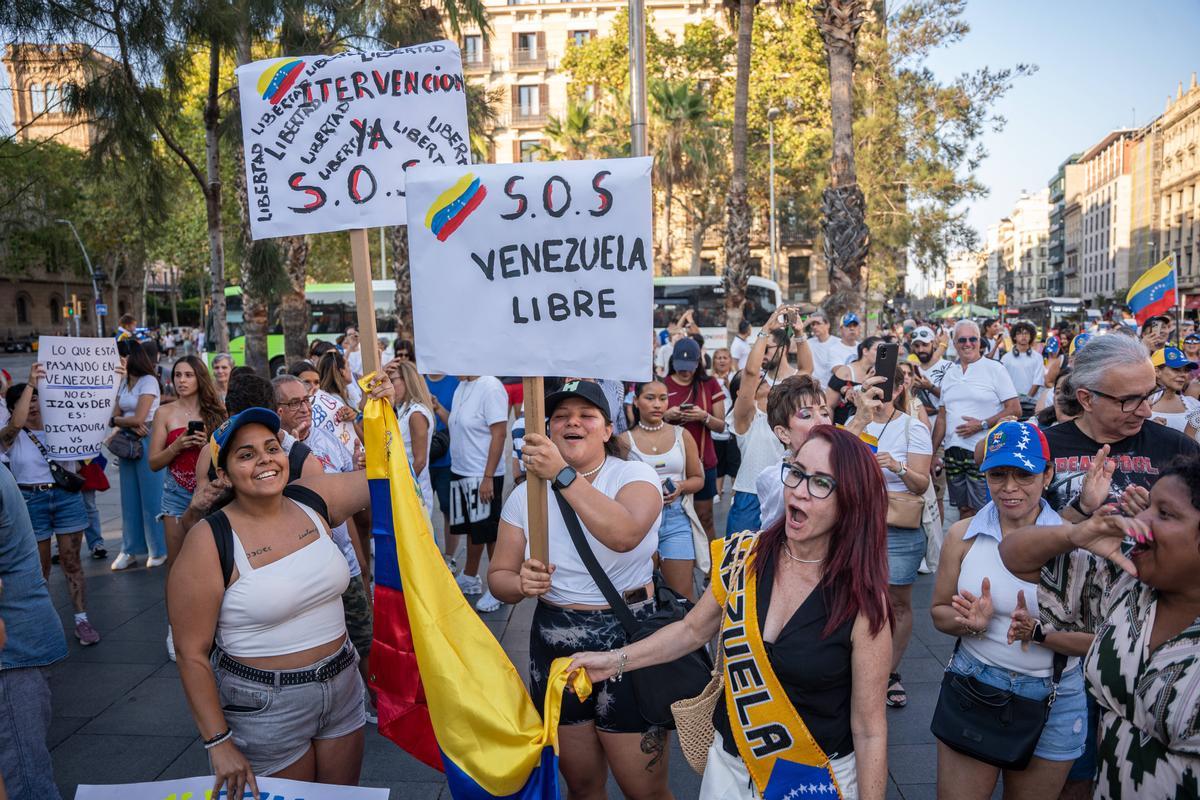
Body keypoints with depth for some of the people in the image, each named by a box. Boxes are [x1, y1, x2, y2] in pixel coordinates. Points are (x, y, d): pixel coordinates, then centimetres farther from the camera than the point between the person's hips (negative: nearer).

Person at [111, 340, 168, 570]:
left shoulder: (148, 381, -9)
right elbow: (115, 416, 6)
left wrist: (119, 420, 1)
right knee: (129, 498, 9)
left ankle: (159, 551, 7)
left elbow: (139, 418, -15)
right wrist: (131, 424, -13)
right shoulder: (123, 383, 13)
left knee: (151, 498, -1)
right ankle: (130, 551, 15)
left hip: (146, 441, -7)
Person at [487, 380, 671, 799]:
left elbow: (625, 534, -30)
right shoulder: (526, 493, 2)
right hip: (555, 645, 3)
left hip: (629, 640, -3)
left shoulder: (635, 475, -8)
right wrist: (521, 583, -20)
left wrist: (564, 474, -35)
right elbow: (498, 576, 2)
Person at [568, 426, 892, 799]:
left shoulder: (863, 601, -20)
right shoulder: (743, 555, -11)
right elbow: (693, 629, 6)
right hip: (728, 765, 4)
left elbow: (869, 730, -12)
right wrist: (616, 660, 1)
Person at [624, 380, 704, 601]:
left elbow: (698, 479, 12)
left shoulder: (681, 435, 6)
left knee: (683, 594, 0)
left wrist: (681, 487, -7)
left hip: (676, 519, 1)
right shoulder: (625, 439, -1)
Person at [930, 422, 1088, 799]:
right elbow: (940, 613, 3)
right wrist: (972, 622, -17)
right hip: (973, 685, 1)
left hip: (1052, 699, -1)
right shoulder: (963, 535, -5)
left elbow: (1096, 638, -10)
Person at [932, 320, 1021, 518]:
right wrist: (932, 452, 11)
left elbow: (1015, 410, -7)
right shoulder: (950, 374, 13)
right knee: (964, 509, 12)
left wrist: (982, 424, -15)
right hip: (953, 452, 5)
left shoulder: (994, 369, -2)